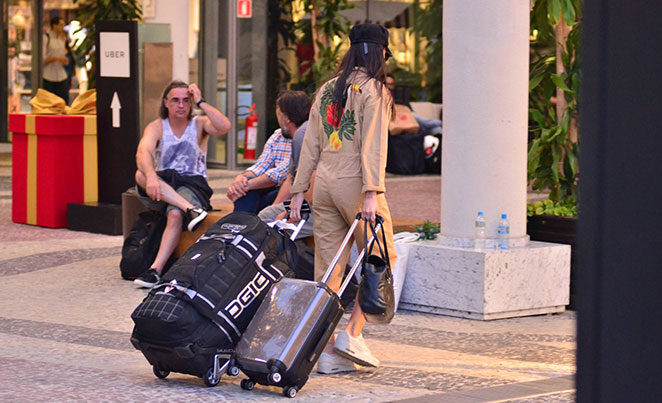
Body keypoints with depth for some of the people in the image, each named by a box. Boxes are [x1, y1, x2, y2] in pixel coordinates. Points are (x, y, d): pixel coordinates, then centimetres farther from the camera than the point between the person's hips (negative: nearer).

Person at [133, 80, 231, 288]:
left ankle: (156, 269, -38)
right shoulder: (156, 127, 4)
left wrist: (201, 102, -13)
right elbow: (143, 153, -17)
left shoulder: (199, 125, 5)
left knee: (175, 214, -34)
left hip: (193, 184, -2)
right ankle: (191, 209, -41)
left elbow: (224, 127, -18)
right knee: (141, 175, -32)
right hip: (163, 186, 2)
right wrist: (151, 176, -38)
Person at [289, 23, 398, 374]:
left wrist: (299, 190, 14)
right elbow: (373, 146, -13)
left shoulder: (326, 90, 14)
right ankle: (352, 333, -5)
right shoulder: (373, 90, -4)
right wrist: (372, 192, -19)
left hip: (323, 182, 6)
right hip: (354, 183, -6)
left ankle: (328, 353, 7)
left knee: (328, 267, 6)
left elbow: (311, 144, 13)